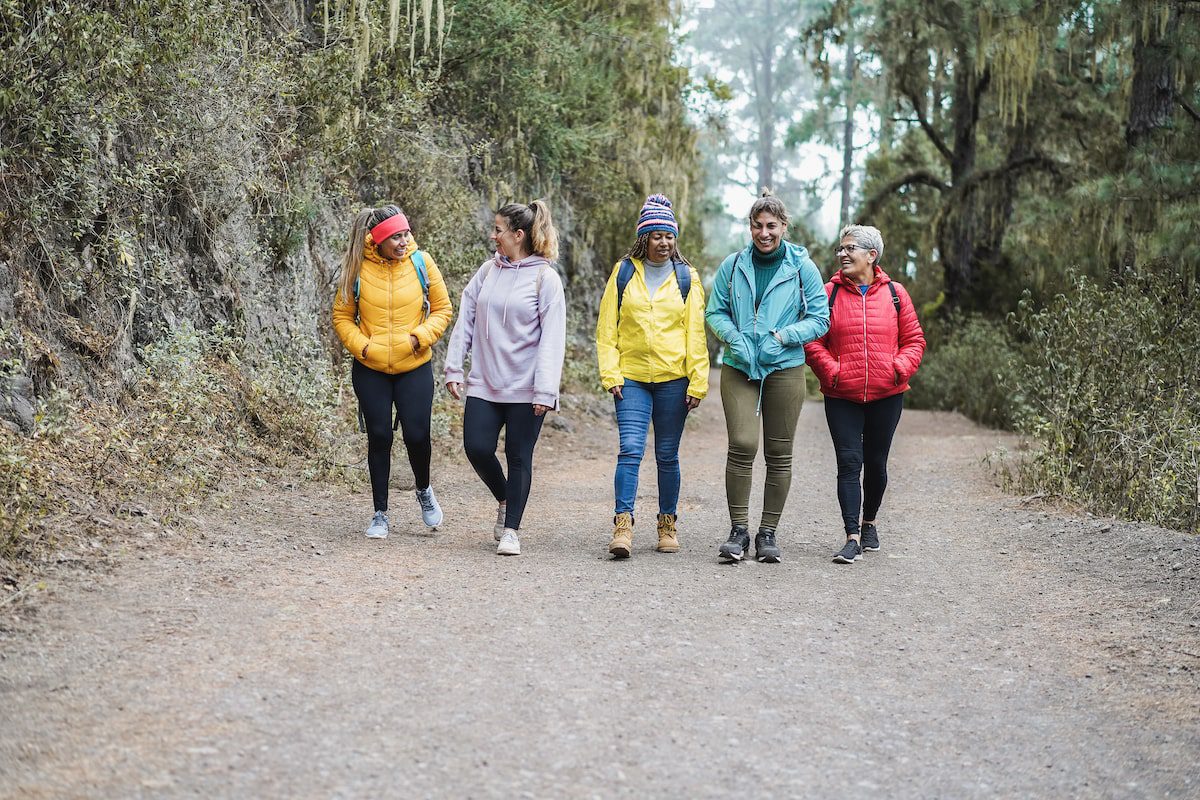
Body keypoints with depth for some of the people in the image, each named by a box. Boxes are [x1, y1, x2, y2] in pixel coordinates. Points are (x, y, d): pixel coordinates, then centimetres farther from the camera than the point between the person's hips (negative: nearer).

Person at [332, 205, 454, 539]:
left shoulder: (421, 262, -5)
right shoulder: (358, 268, -6)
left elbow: (443, 309, 3)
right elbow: (342, 315, 4)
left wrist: (419, 337, -12)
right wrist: (361, 346, -11)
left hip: (414, 367, 0)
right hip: (370, 370, 0)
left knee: (416, 435, -4)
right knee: (379, 437, 3)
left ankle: (424, 491, 27)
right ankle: (380, 514, 16)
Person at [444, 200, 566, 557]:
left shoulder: (546, 278, -6)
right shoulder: (487, 271, 8)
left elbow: (552, 339, -10)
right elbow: (466, 321, 11)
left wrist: (545, 390, -16)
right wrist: (453, 368, 5)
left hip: (525, 388, -4)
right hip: (484, 383, 4)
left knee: (518, 457, 2)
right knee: (477, 448, -3)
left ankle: (511, 529, 13)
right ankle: (504, 501, 25)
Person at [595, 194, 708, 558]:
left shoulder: (686, 277, 6)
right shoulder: (624, 272, 4)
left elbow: (696, 333, 4)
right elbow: (607, 328, 4)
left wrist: (697, 382, -2)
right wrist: (611, 374, -4)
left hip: (673, 380, 1)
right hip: (632, 378, -1)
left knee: (667, 456, 8)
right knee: (630, 449, -13)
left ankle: (668, 524, 20)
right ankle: (623, 525, -14)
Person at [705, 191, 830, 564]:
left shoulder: (803, 268, 2)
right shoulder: (732, 265, 6)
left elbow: (819, 319, 2)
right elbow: (715, 312, 10)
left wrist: (782, 337, -12)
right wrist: (734, 338, -8)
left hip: (785, 369, 0)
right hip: (738, 367, 0)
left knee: (779, 453, 3)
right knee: (741, 445, -13)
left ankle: (768, 532, 13)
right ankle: (738, 531, -5)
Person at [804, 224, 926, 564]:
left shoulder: (894, 294, 4)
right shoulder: (829, 293, 1)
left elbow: (914, 340, 7)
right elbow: (813, 340, 1)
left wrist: (900, 369, -9)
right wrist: (831, 371, -11)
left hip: (886, 395, 1)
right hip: (842, 396, -1)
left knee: (876, 463, 13)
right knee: (849, 463, -8)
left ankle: (869, 523, 34)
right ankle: (852, 537, -9)